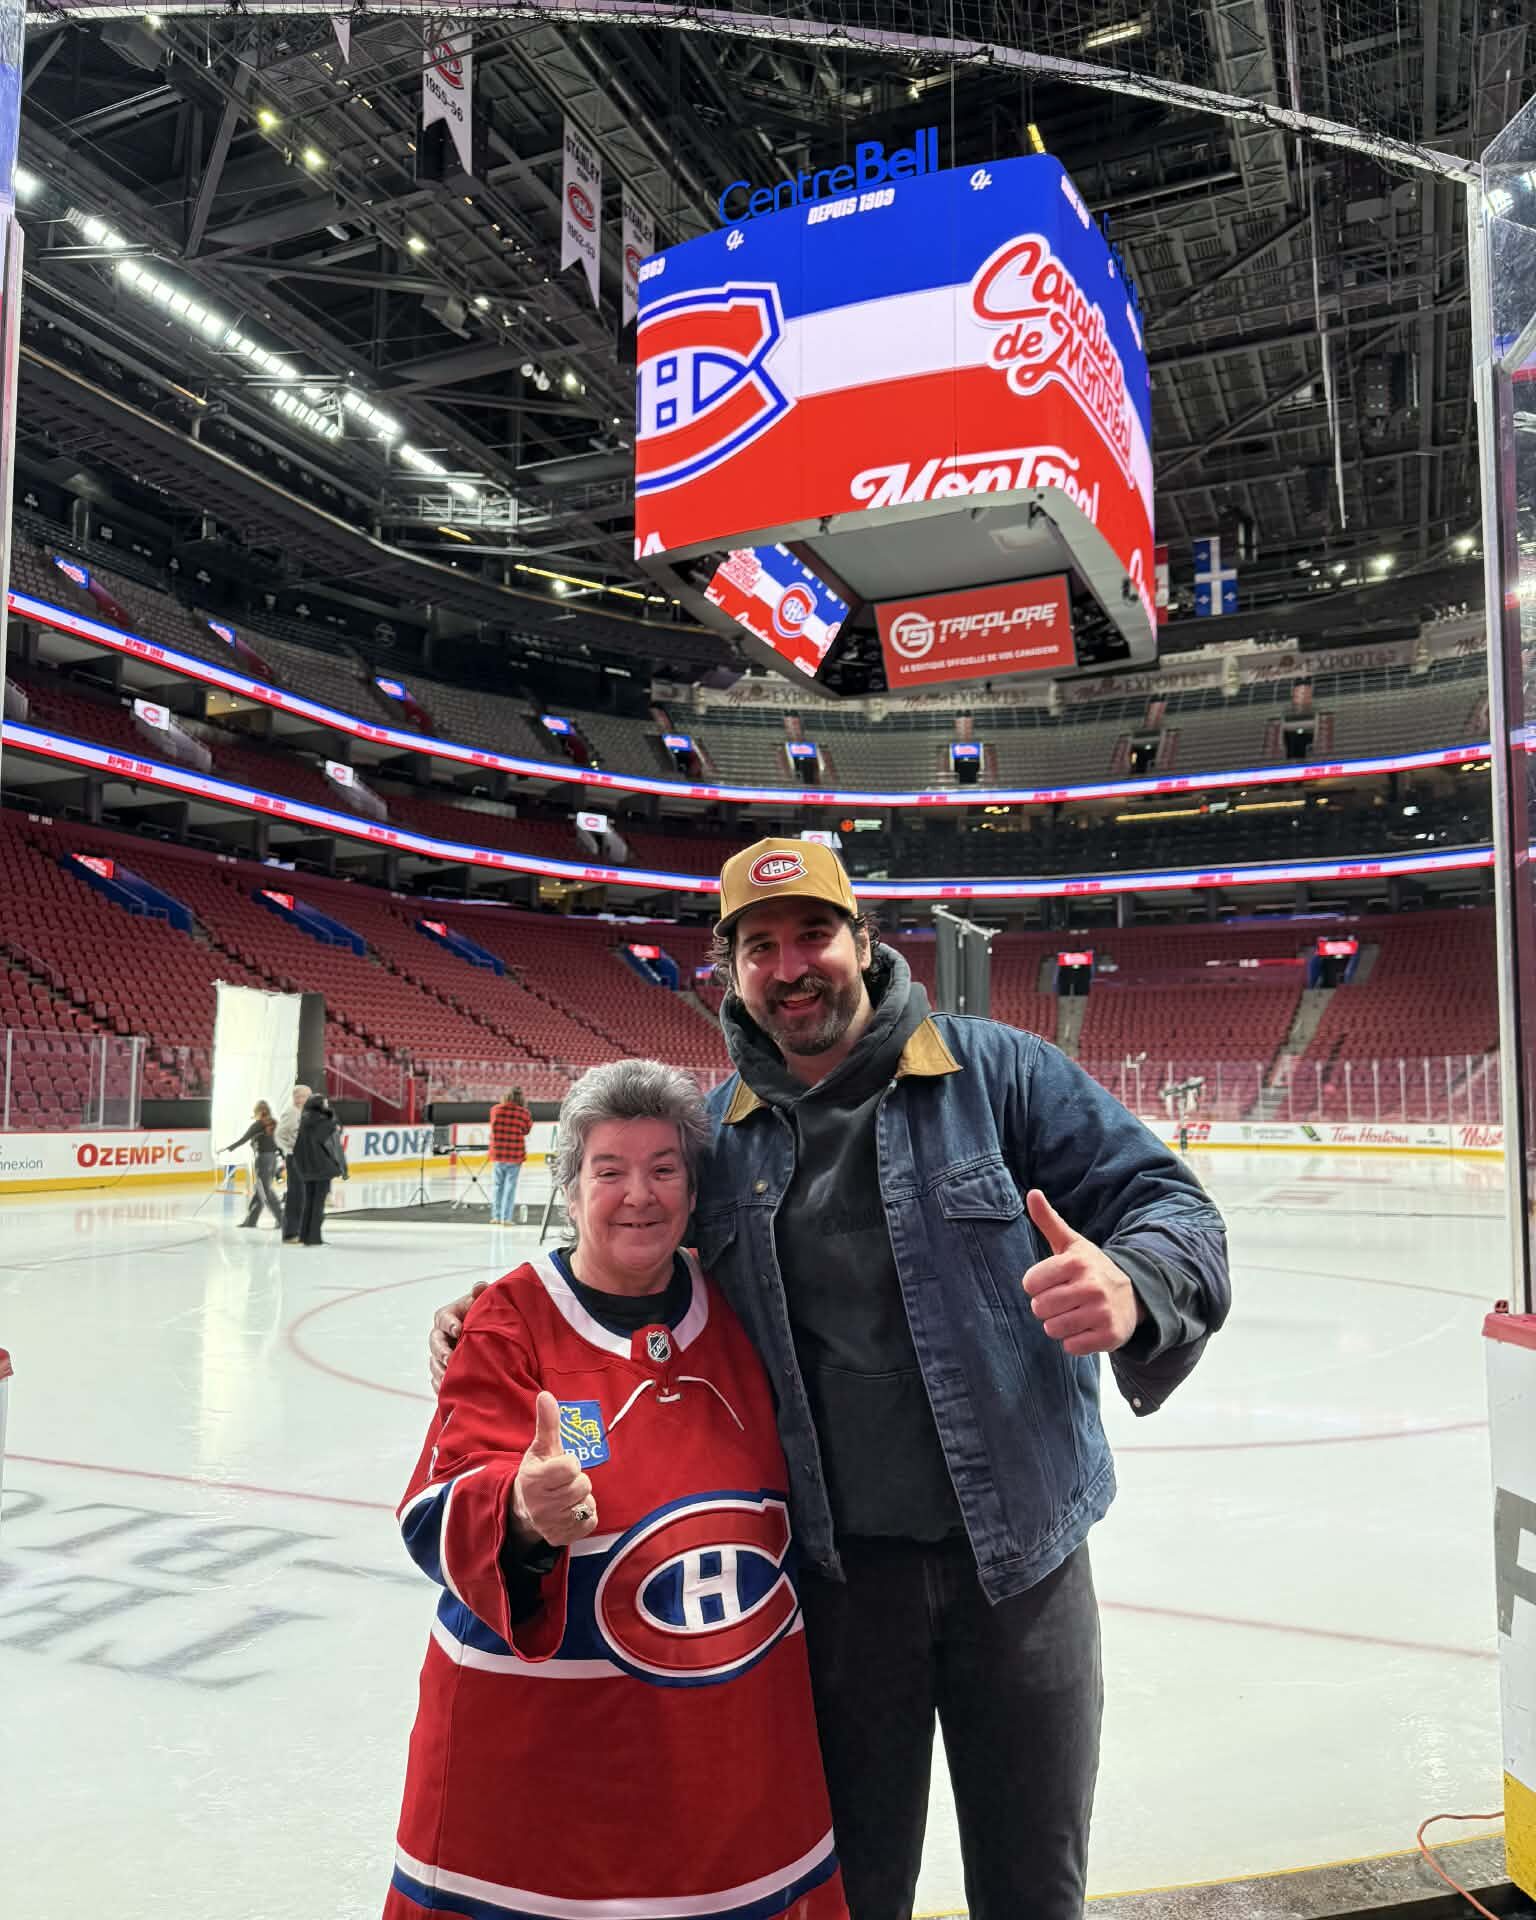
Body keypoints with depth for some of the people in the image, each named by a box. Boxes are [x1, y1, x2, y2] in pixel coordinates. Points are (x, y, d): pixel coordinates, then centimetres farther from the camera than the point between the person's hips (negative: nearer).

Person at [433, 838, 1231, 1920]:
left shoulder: (998, 1071, -10)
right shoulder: (715, 1134, 0)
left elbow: (1168, 1202, -12)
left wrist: (1131, 1287, -35)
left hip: (1019, 1548, -1)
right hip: (833, 1566, 2)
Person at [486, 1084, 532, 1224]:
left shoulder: (496, 1109, -4)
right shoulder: (524, 1113, -9)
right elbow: (527, 1130, 1)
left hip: (497, 1154, 2)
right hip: (516, 1155, -2)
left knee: (497, 1185, 14)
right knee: (510, 1187, 6)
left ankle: (496, 1216, 17)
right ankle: (506, 1218, 6)